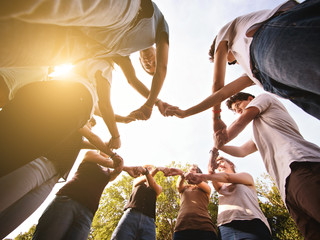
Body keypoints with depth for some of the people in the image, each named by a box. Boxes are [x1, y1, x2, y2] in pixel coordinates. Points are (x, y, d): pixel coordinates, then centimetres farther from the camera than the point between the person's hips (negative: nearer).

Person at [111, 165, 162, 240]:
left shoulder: (158, 188, 26)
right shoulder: (136, 181, 28)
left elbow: (152, 184, 1)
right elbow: (144, 178, 4)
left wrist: (147, 173, -19)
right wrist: (155, 170, -12)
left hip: (148, 219, 1)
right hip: (131, 215, 0)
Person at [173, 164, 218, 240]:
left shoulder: (206, 188, 19)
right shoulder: (183, 189, 23)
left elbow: (199, 182, -6)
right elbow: (179, 185, -2)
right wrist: (182, 175, -25)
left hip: (204, 226, -1)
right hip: (182, 227, 2)